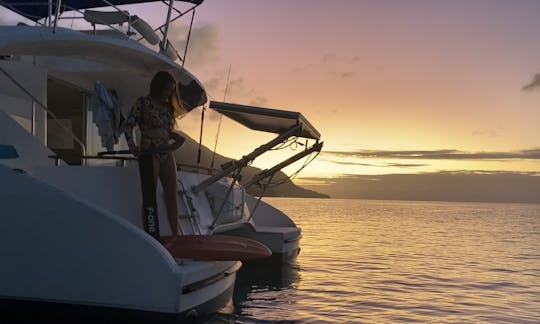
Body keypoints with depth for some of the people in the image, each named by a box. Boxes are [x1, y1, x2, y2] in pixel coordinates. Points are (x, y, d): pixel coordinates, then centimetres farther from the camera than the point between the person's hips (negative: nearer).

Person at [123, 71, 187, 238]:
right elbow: (128, 125, -6)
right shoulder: (143, 103, -5)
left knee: (171, 196, 8)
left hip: (167, 155, 6)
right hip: (149, 155, -6)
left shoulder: (167, 106, 13)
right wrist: (132, 146, -20)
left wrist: (176, 136, -1)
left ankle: (176, 234, 16)